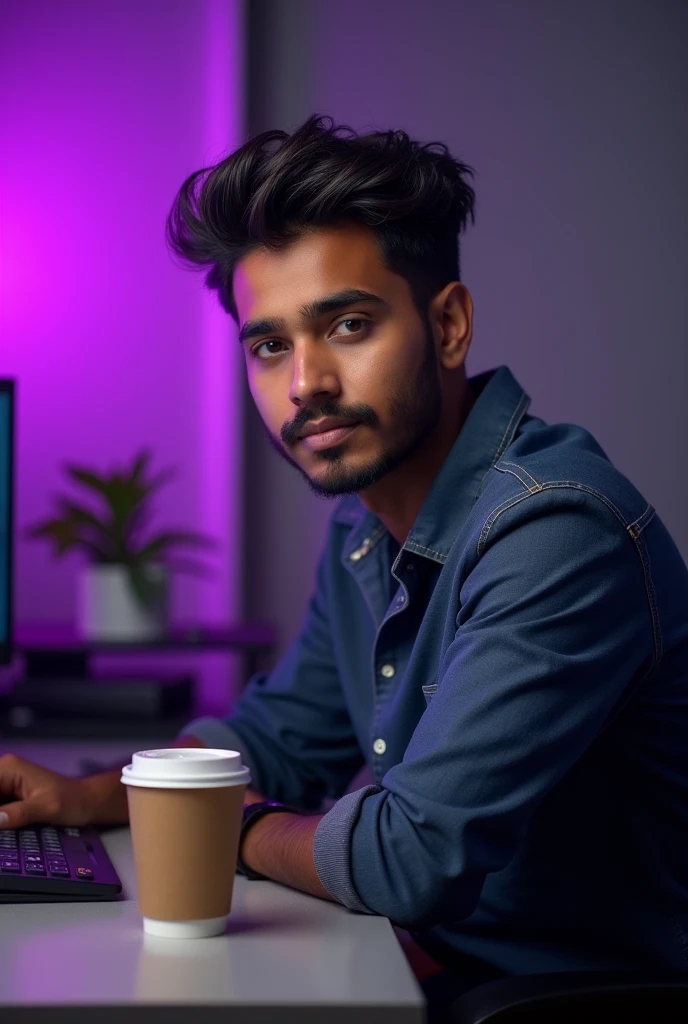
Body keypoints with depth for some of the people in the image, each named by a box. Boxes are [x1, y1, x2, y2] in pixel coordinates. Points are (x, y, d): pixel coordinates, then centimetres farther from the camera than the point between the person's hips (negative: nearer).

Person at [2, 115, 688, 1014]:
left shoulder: (554, 532, -26)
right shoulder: (364, 522, 4)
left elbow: (413, 856, -28)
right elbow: (285, 731, 19)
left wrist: (238, 831, -8)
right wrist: (86, 797, 5)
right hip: (444, 965, 7)